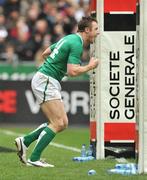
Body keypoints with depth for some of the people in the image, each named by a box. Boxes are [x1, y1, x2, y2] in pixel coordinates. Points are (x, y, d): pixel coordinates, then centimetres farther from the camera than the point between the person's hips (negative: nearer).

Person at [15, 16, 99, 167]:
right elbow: (72, 71, -23)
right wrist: (90, 66, -8)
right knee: (58, 123, -13)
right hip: (45, 81, -10)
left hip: (50, 83, 10)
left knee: (63, 123, 7)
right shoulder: (77, 44, -14)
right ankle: (34, 159, -14)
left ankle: (25, 141, 9)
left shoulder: (69, 38, 17)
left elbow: (45, 54, 26)